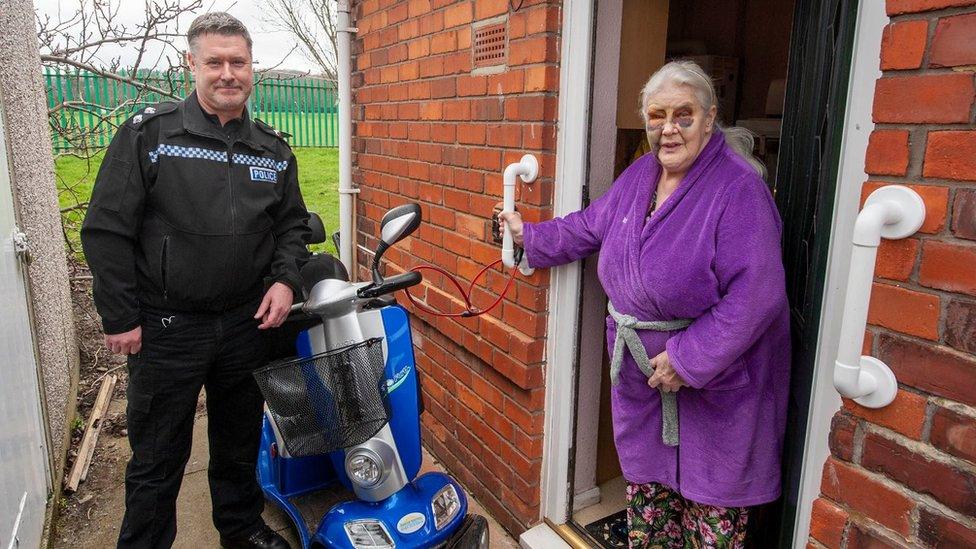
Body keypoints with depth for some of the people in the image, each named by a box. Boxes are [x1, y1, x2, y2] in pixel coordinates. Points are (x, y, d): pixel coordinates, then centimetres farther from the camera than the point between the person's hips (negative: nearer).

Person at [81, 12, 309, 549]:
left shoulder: (273, 149, 4)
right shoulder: (148, 133, -7)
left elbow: (292, 222, 13)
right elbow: (106, 229, -7)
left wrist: (284, 278, -4)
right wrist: (119, 318, -9)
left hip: (246, 323, 4)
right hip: (165, 326, -3)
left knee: (240, 440, 20)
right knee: (158, 455, 10)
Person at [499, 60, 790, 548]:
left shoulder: (738, 188, -20)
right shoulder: (640, 174, 4)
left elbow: (754, 294, -25)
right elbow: (590, 226, 19)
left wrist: (687, 360, -25)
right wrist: (530, 235, 21)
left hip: (714, 375, -6)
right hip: (641, 372, 7)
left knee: (710, 508, 10)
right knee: (646, 488, 21)